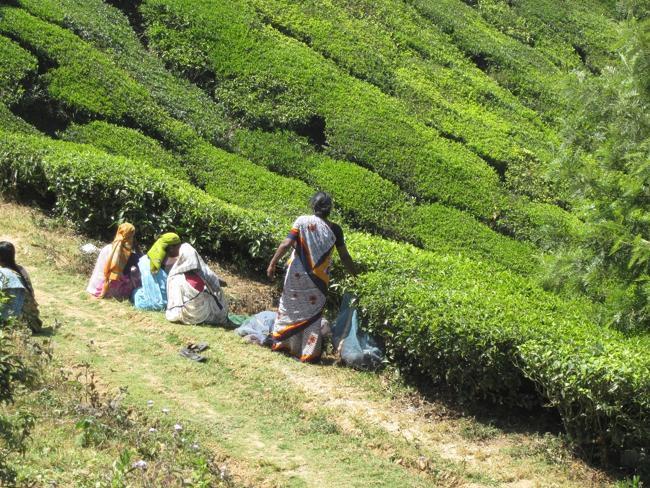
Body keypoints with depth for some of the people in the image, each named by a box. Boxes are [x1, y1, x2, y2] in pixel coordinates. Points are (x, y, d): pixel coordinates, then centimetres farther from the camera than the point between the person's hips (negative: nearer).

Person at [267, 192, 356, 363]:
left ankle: (281, 343, 24)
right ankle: (309, 353, 10)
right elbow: (344, 256, 1)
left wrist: (272, 263, -7)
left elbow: (286, 244, -12)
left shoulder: (302, 221, -6)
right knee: (312, 315, 8)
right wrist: (355, 275, 14)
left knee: (289, 307, 17)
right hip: (317, 280, 0)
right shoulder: (335, 229, -3)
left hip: (296, 275, 0)